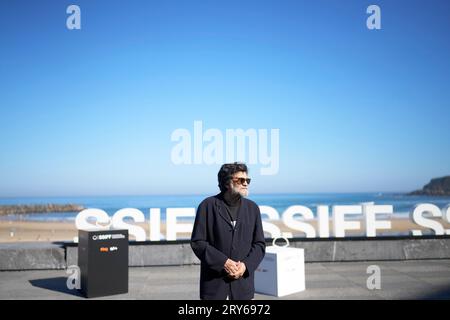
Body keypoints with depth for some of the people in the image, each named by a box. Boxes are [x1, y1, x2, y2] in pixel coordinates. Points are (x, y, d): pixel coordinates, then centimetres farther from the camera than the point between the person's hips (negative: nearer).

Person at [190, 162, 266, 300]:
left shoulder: (252, 208, 7)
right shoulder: (208, 206, -4)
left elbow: (259, 244, 8)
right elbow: (197, 242, -7)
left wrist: (246, 265, -10)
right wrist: (223, 262, -16)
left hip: (243, 283, 3)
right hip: (213, 283, -3)